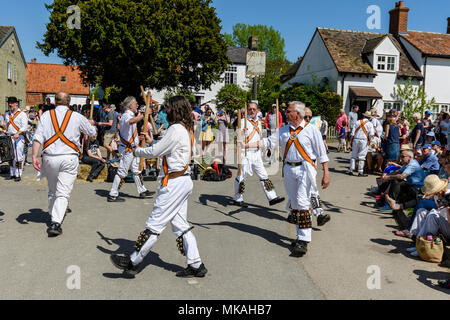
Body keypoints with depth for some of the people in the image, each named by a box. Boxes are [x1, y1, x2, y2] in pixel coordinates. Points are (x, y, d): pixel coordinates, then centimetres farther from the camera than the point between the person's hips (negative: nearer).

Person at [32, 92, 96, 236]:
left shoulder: (46, 115, 5)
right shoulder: (77, 117, 2)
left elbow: (38, 138, -4)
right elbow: (92, 133, 17)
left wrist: (34, 156, -5)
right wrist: (91, 124, 38)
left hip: (50, 158, 2)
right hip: (69, 158, -2)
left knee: (52, 191, 19)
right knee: (63, 192, -3)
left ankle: (53, 216, 34)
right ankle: (55, 223, -13)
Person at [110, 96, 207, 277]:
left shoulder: (176, 129, -15)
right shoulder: (187, 129, 14)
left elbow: (155, 152, -13)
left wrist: (137, 151, 5)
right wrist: (152, 141, 21)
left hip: (174, 183, -10)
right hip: (184, 181, 10)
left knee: (155, 224, -1)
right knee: (181, 225, 12)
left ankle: (133, 262, 9)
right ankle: (196, 266, 15)